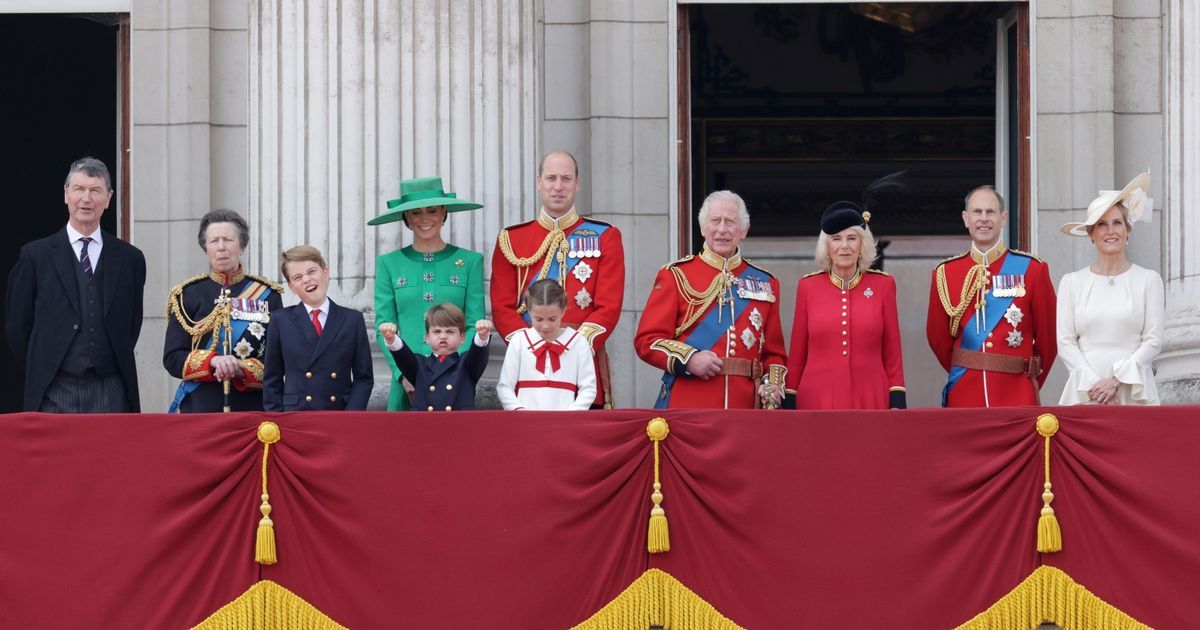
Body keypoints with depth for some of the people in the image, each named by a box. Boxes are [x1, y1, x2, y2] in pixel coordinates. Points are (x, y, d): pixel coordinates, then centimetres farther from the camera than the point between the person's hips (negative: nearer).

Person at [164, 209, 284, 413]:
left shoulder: (268, 295, 7)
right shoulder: (188, 295, 8)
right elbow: (172, 358, 3)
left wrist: (241, 369, -15)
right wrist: (213, 361, -15)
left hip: (253, 408, 0)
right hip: (200, 408, 0)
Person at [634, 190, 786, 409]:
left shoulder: (765, 283, 15)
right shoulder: (676, 276, 6)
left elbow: (774, 352, 17)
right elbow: (647, 340, 0)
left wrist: (772, 384, -3)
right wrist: (688, 359, -16)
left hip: (745, 406, 3)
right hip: (686, 406, -3)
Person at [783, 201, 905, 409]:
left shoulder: (883, 285, 5)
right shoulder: (808, 286, 5)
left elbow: (892, 351, 6)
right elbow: (797, 353, 8)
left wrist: (897, 403, 0)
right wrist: (789, 404, 5)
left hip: (871, 400, 0)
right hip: (818, 400, 0)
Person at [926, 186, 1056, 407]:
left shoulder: (1032, 269, 2)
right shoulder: (945, 273, 6)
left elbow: (1047, 337, 9)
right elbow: (939, 337, 15)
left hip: (1017, 397, -1)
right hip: (963, 397, 1)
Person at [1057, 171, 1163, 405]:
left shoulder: (1148, 280, 6)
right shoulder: (1072, 282, 9)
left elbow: (1153, 341, 1)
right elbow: (1065, 342, 3)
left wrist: (1117, 380, -10)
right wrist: (1093, 384, -10)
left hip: (1134, 391, -1)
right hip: (1084, 393, 1)